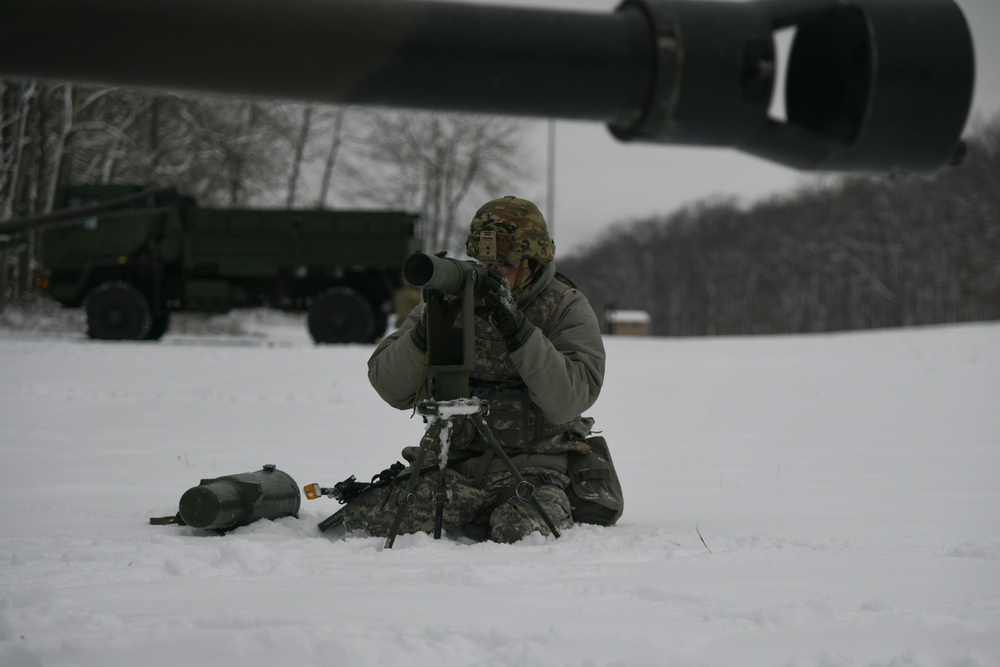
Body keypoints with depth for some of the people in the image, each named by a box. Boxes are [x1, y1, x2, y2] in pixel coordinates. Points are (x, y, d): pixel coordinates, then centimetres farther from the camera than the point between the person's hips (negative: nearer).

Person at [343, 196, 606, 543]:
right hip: (454, 465, 3)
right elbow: (391, 388, 1)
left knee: (520, 532, -35)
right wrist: (429, 325, -16)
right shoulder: (454, 297, 7)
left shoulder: (567, 309, 0)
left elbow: (569, 400, -16)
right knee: (364, 517, -21)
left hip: (532, 470, -3)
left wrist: (516, 326, -23)